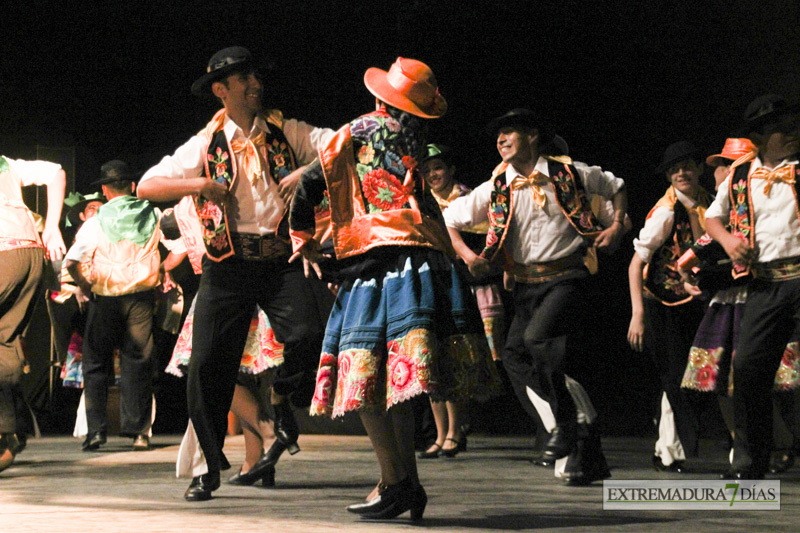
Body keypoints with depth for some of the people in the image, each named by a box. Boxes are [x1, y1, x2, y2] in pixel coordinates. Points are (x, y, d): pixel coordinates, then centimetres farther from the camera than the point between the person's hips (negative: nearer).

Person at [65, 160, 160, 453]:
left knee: (96, 365, 7)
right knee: (137, 363, 7)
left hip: (105, 297, -1)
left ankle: (96, 429, -1)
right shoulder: (153, 216, 1)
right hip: (141, 297, 1)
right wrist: (159, 272, 13)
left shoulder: (97, 221, -4)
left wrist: (83, 284, 4)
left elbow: (72, 261, -12)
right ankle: (138, 430, 2)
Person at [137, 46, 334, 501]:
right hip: (228, 264, 0)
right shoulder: (206, 146, 6)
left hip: (281, 260, 0)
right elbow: (147, 186, 2)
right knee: (209, 362, -4)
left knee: (308, 336, -23)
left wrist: (306, 172, -14)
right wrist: (202, 185, -12)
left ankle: (282, 403, 9)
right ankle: (211, 466, 12)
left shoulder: (287, 133, 8)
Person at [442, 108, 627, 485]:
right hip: (526, 286, 5)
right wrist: (466, 255, 0)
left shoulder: (568, 175, 3)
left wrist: (617, 226, 5)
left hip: (565, 279, -5)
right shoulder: (495, 189, 9)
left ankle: (566, 422, -11)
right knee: (514, 356, -6)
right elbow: (448, 220, 14)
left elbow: (616, 187, 19)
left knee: (536, 337, -30)